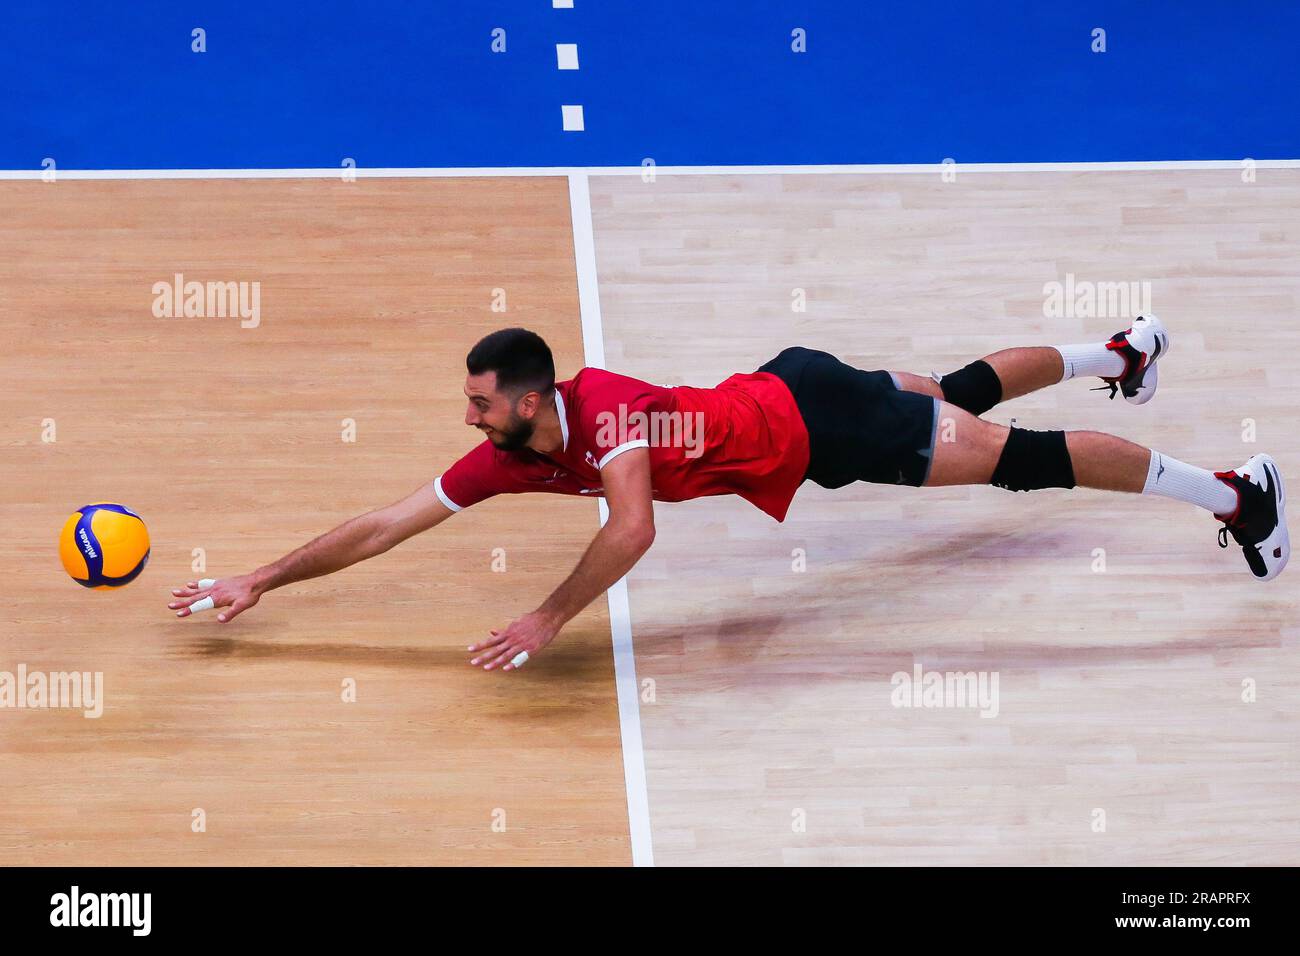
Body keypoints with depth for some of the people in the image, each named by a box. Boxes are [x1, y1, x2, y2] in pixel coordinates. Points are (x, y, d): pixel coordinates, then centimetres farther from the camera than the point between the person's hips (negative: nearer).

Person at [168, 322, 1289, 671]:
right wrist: (260, 580, -13)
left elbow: (632, 530, -50)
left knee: (1011, 454, -2)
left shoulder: (606, 407, -34)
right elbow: (384, 525, -9)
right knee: (962, 392, 27)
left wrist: (547, 620, -45)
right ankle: (1119, 354, 50)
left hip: (811, 413, -7)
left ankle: (1233, 491, 7)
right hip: (775, 398, 7)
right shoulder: (505, 459, -12)